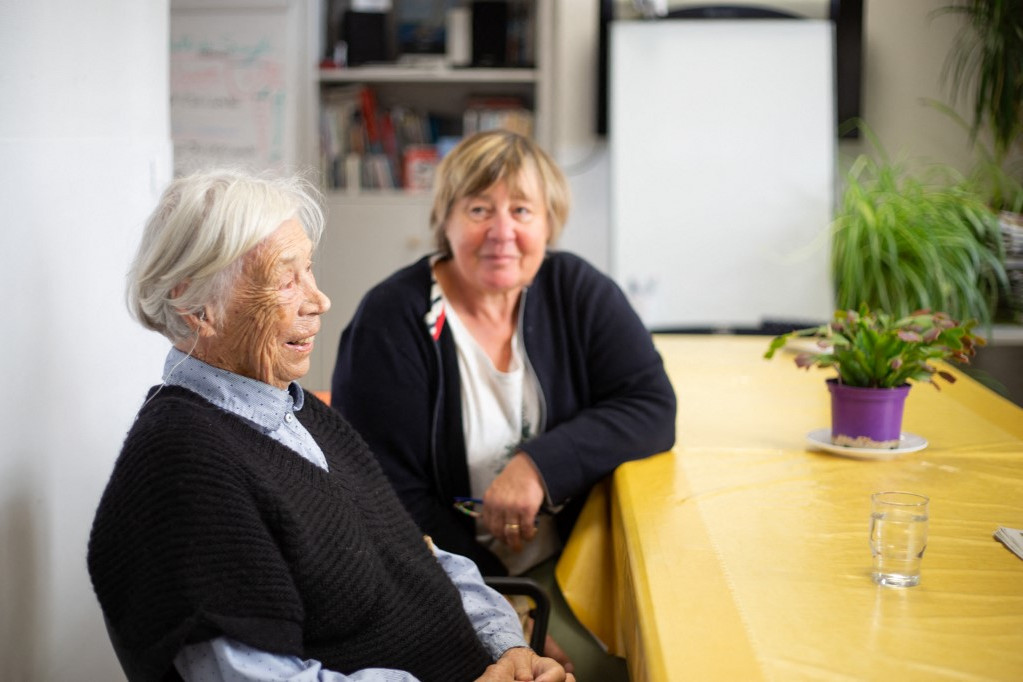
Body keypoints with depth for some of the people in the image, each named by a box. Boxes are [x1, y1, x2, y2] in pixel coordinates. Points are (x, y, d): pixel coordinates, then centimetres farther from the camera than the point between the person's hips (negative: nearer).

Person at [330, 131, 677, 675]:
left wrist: (540, 465, -19)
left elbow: (653, 407, -3)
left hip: (567, 565, 4)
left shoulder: (576, 290, 4)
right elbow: (389, 495, -12)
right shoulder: (390, 322, -8)